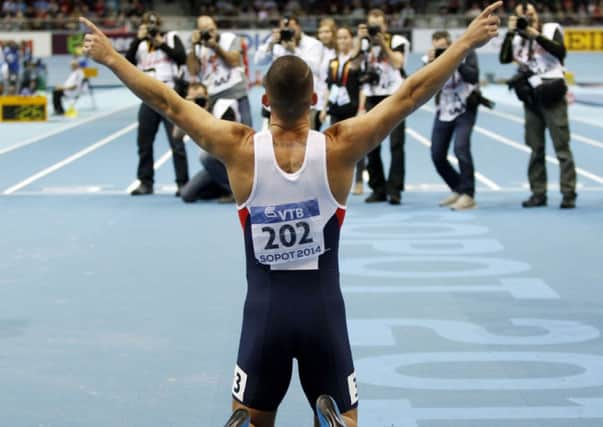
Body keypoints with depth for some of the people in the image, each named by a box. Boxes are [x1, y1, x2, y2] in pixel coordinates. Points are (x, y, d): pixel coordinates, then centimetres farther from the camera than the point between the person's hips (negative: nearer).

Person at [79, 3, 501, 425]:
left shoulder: (240, 148, -11)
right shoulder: (340, 147, -12)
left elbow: (168, 102, -3)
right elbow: (412, 94, -9)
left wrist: (111, 58, 8)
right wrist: (468, 42, -2)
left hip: (264, 309, 1)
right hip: (323, 309, -1)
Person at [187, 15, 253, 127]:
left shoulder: (230, 38, 1)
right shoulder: (197, 46, 5)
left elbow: (234, 62, -10)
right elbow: (193, 71, -4)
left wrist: (215, 46, -14)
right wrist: (194, 47, -10)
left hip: (235, 94, -1)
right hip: (210, 98, 1)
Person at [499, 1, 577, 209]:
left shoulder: (551, 29, 1)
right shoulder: (517, 37, 9)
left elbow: (560, 52, -16)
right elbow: (504, 58, -4)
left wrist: (537, 35, -17)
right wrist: (510, 32, -7)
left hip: (552, 96, -4)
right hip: (531, 98, 4)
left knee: (562, 147, -6)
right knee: (536, 149, 7)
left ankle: (569, 193, -7)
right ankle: (538, 193, 12)